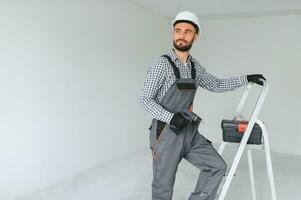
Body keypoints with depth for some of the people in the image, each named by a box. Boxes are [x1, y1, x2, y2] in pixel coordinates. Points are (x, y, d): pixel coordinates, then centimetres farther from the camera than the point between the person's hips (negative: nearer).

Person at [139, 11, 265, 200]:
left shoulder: (196, 67, 8)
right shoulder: (162, 64, -12)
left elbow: (217, 85, 22)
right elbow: (145, 99, -14)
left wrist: (246, 78, 17)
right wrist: (171, 117, -27)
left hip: (190, 132, 6)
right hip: (166, 134, -6)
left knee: (217, 166, 3)